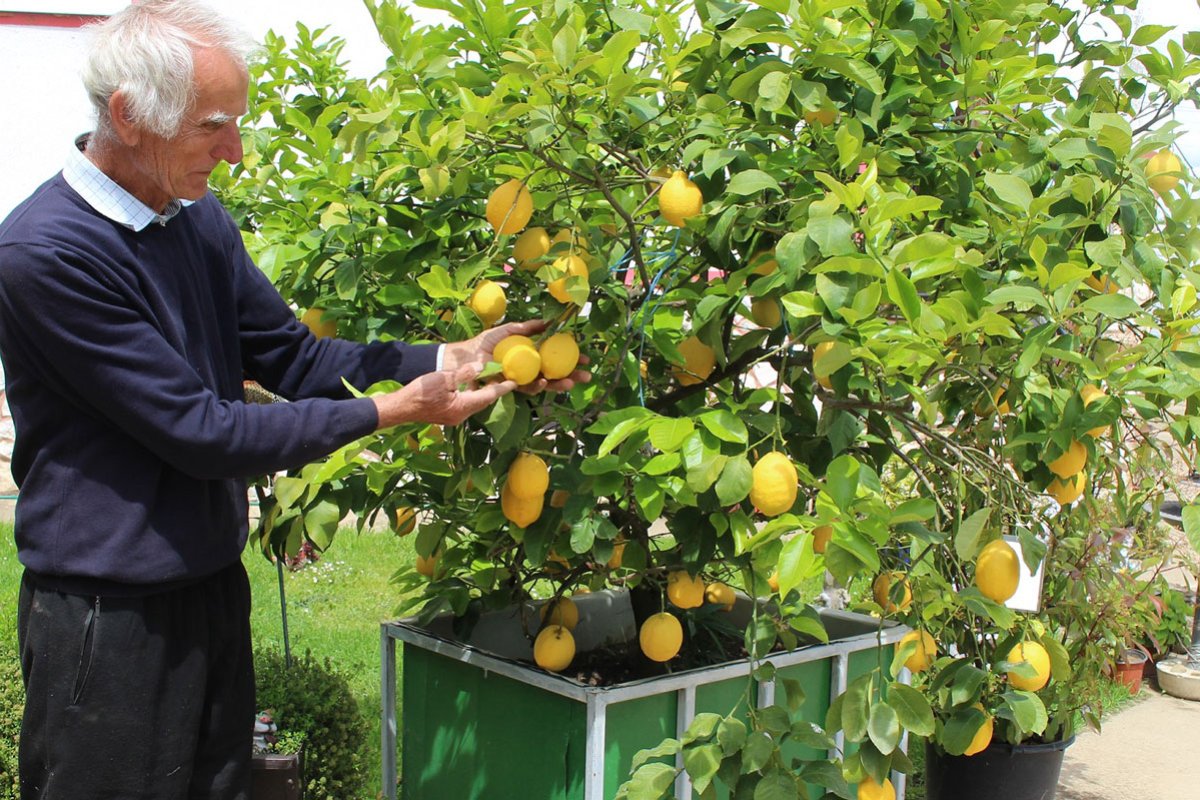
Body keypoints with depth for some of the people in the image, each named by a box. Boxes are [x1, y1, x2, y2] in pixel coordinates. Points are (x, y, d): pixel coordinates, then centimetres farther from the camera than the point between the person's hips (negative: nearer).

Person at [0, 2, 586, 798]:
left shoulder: (200, 217, 4)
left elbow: (295, 356, 6)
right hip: (110, 615, -7)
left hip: (214, 582, 7)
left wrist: (449, 357, -7)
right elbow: (198, 431, -22)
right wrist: (391, 411, -20)